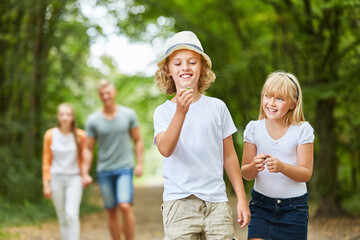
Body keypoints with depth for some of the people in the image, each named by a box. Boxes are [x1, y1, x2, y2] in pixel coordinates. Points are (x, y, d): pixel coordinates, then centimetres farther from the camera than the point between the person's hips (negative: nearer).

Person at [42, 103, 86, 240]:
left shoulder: (80, 136, -4)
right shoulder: (50, 135, -1)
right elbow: (46, 160, 4)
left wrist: (84, 175, 5)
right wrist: (46, 184, 1)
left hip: (74, 178, -1)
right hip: (56, 178, 1)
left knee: (71, 215, -16)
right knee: (62, 218, 6)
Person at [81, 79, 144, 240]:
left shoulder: (128, 114, 0)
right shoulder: (92, 120, 0)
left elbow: (138, 140, 8)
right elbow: (88, 149, 4)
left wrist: (140, 164, -1)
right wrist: (85, 174, -3)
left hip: (125, 168, -2)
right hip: (104, 171, 2)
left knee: (125, 206, -18)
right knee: (112, 213, 6)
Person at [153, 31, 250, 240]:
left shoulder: (217, 107, 8)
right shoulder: (163, 111, 4)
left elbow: (229, 156, 11)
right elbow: (165, 149, -15)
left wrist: (242, 199, 10)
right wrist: (180, 112, -26)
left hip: (216, 201, 1)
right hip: (179, 201, -1)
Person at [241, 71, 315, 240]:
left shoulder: (302, 130, -5)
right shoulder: (254, 128, 0)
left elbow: (306, 174, -8)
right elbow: (245, 174, 1)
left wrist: (282, 167, -26)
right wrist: (254, 167, -22)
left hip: (294, 208, -1)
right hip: (261, 205, 1)